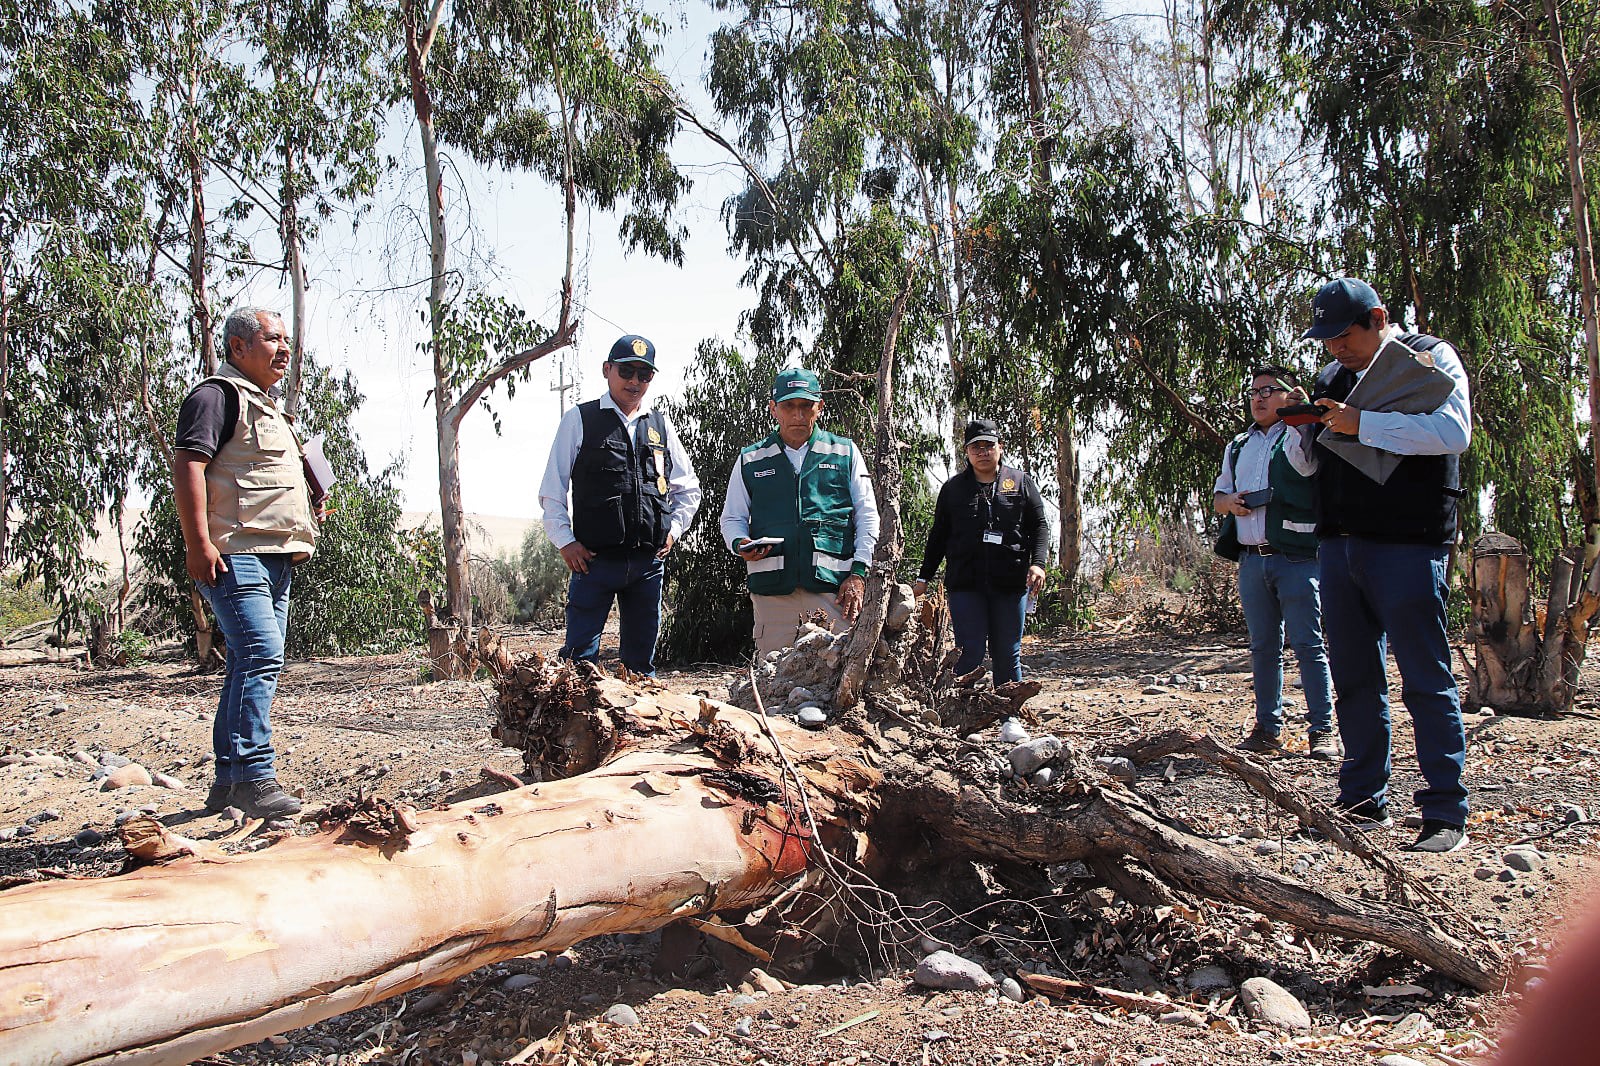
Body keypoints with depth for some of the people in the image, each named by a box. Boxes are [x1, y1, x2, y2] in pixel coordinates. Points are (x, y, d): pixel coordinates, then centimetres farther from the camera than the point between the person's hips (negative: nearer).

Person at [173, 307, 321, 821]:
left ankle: (230, 779, 16)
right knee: (261, 653, -19)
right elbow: (187, 464, -16)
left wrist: (309, 507, 19)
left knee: (252, 661, 10)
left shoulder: (267, 405, 26)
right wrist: (199, 541, -24)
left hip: (275, 557, 10)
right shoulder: (218, 394, -5)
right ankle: (253, 775, -19)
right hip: (235, 555, -10)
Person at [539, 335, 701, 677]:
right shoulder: (580, 419, 3)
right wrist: (565, 542, -5)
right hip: (594, 559, -3)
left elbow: (688, 488, 21)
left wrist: (673, 530, 9)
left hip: (649, 560, 4)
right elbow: (552, 490, 3)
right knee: (580, 656, -4)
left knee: (641, 660, 11)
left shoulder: (660, 424, 13)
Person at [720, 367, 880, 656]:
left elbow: (867, 518, 10)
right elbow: (732, 518, 19)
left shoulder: (845, 453, 13)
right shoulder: (750, 461, 15)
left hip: (834, 584, -1)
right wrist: (740, 544, -5)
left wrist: (859, 573, -1)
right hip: (772, 586, 1)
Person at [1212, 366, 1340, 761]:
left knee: (1307, 644, -6)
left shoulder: (1299, 435, 2)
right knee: (1263, 647, 9)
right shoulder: (1238, 447, 21)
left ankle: (1322, 730, -2)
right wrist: (1230, 502, 2)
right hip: (1251, 561, 6)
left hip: (1296, 559, -5)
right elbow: (1217, 497, 26)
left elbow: (1304, 461, -22)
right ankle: (1268, 728, 15)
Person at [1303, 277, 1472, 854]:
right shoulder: (1332, 377, 18)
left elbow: (1453, 431, -17)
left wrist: (1362, 424, -20)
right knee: (1354, 677, 10)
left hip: (1408, 546, -6)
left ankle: (1446, 814, 0)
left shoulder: (1432, 358, 1)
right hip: (1338, 543, 6)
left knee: (1426, 680, -5)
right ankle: (1363, 799, 20)